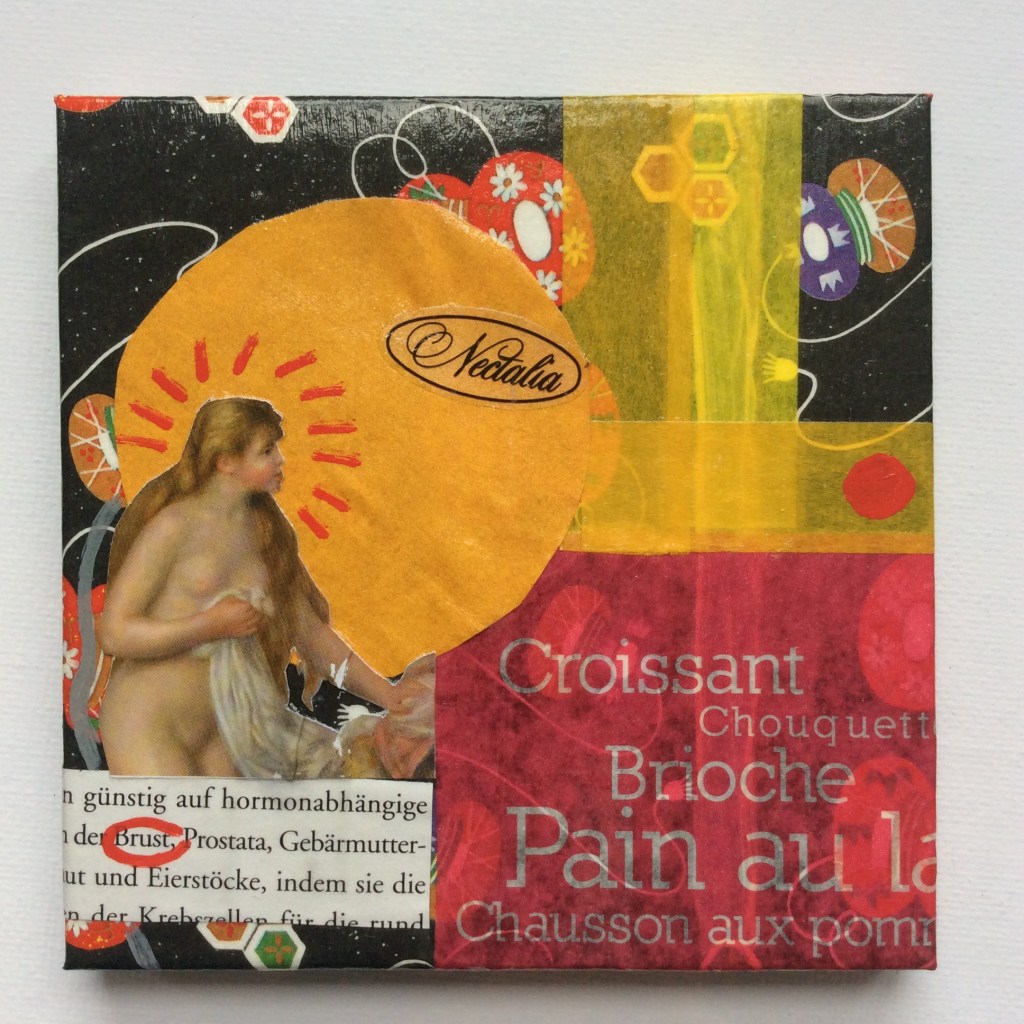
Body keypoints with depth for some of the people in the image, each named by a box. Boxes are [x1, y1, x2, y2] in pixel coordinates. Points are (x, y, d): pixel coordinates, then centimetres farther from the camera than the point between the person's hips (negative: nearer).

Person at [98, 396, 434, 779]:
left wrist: (386, 694, 2)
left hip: (219, 732, 6)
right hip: (146, 729, -6)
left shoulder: (268, 532, 6)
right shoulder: (175, 525, -13)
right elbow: (114, 633, -17)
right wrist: (214, 625, -16)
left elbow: (314, 634, 8)